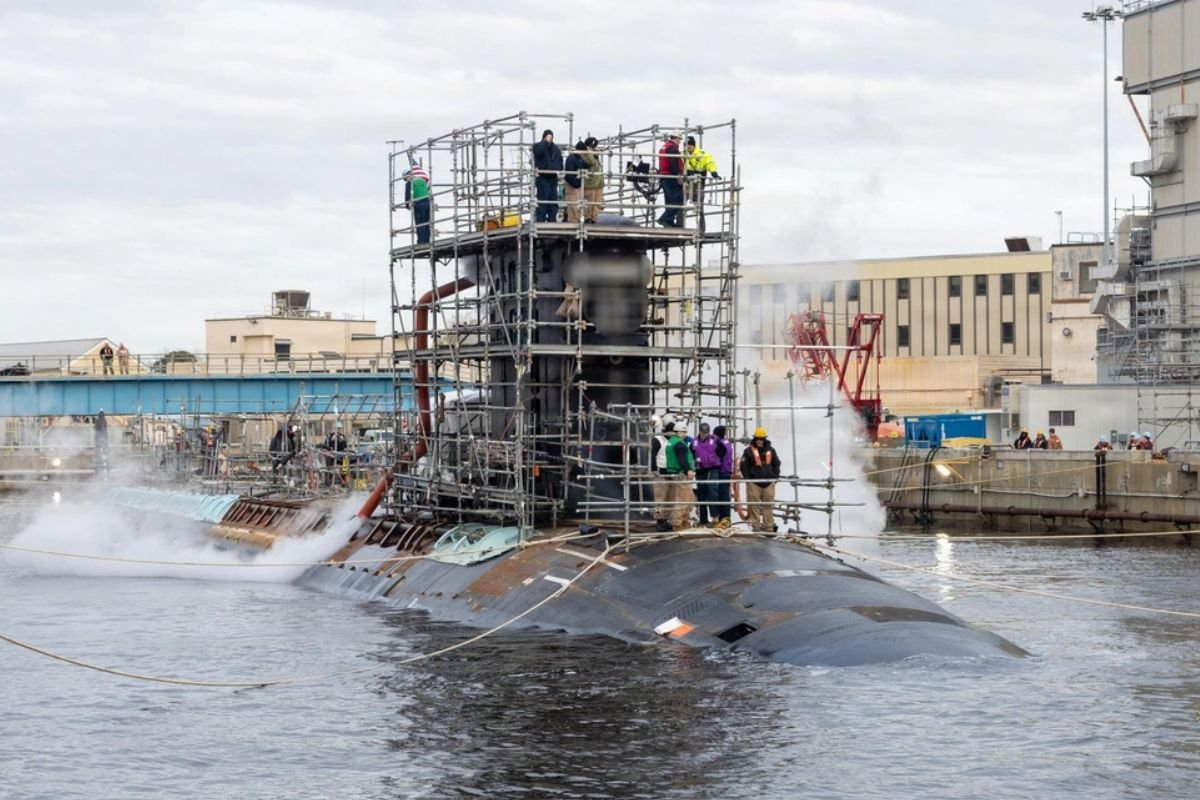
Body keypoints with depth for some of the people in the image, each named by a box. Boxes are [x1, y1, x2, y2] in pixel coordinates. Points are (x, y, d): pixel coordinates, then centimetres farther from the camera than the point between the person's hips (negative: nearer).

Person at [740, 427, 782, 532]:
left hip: (769, 482, 3)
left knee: (769, 505, 4)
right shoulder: (749, 451, 0)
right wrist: (747, 478, -7)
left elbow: (776, 464, 16)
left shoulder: (771, 450, 10)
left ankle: (768, 526, 10)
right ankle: (756, 526, 4)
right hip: (754, 482, -3)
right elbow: (744, 466, -1)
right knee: (754, 505, -2)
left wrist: (775, 477, 7)